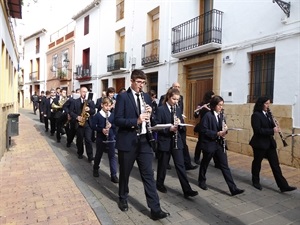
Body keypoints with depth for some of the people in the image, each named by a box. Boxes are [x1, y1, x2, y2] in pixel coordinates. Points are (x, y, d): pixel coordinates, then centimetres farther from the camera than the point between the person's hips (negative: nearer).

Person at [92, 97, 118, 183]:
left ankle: (114, 175, 6)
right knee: (98, 155, 16)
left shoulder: (112, 115, 0)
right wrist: (101, 130, -22)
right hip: (100, 139, -1)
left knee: (112, 156, 1)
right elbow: (93, 126, -9)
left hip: (111, 138, 2)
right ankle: (95, 169, 41)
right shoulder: (97, 115, -8)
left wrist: (111, 125, -15)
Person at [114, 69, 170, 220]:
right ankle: (123, 199, 40)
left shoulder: (146, 97, 9)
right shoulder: (123, 97, -7)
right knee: (124, 173, 16)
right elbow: (117, 120, -14)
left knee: (148, 175, 5)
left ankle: (155, 209, 12)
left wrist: (149, 114, -8)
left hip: (144, 141, 4)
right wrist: (136, 121, -25)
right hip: (128, 141, -3)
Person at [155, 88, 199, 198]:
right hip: (164, 141, -4)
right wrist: (169, 129, -26)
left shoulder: (178, 109, 8)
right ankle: (159, 184, 33)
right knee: (163, 164, 11)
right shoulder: (160, 109, -10)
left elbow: (181, 126, 12)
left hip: (176, 141, 4)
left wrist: (179, 124, -10)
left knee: (180, 165, 3)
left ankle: (187, 190, 7)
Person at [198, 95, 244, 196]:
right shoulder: (207, 115, -14)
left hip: (220, 144, 6)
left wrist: (225, 129, -7)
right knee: (205, 163, 13)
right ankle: (202, 181, 36)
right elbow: (203, 130, -18)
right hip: (209, 144, -6)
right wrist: (217, 133, -24)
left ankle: (233, 189, 6)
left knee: (225, 166, 4)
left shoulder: (221, 115, 8)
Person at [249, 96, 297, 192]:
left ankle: (283, 186, 9)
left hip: (270, 143, 7)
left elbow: (270, 126, 16)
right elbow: (257, 130, -21)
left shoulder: (267, 114, 10)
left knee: (275, 164, 6)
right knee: (257, 163, 9)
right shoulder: (256, 115, -14)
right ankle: (255, 182, 26)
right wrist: (272, 131, -23)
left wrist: (275, 128, -6)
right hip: (259, 143, -7)